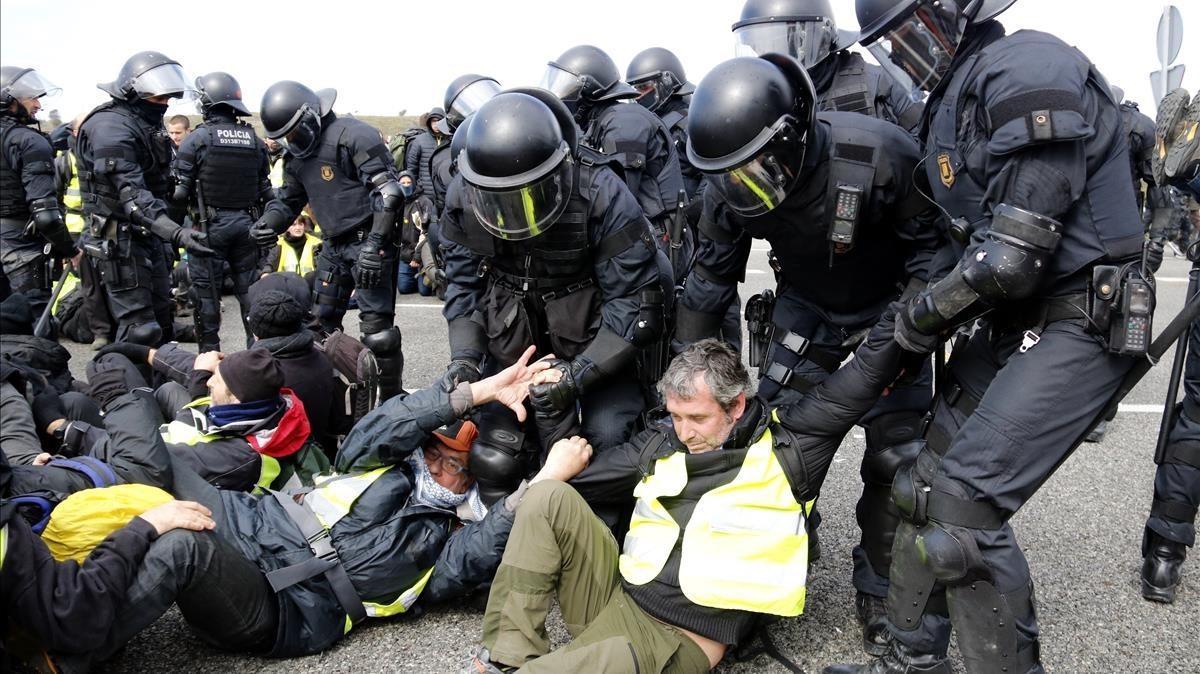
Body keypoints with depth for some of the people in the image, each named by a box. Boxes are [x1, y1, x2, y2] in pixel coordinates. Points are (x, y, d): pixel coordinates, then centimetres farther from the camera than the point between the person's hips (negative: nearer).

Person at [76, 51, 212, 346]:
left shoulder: (146, 123, 12)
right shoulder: (111, 126, -20)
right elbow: (132, 194, -30)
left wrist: (174, 231, 20)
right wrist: (176, 232, -41)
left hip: (148, 235, 10)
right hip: (120, 240, -10)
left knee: (161, 320, 18)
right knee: (139, 330, -10)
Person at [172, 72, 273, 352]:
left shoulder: (197, 139, -9)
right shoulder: (254, 140, 4)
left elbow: (179, 190, -10)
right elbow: (265, 190, 6)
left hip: (210, 224, -4)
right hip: (246, 223, 4)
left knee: (206, 290, 5)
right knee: (249, 288, 12)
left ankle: (209, 351, 10)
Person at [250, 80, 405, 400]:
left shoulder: (352, 135, -14)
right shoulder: (297, 155, 13)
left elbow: (389, 191, -20)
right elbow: (289, 198, 24)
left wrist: (374, 242, -25)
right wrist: (267, 223, 2)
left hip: (368, 241, -9)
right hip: (334, 245, 9)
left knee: (376, 328, -10)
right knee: (321, 323, 14)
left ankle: (392, 397, 2)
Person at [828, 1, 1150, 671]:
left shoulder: (1026, 70, -18)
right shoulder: (956, 96, 13)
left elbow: (1011, 256, -23)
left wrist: (921, 316, -10)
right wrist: (932, 311, 4)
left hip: (1079, 325, -9)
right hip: (1013, 322, 9)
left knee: (963, 506, -15)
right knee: (927, 489, 9)